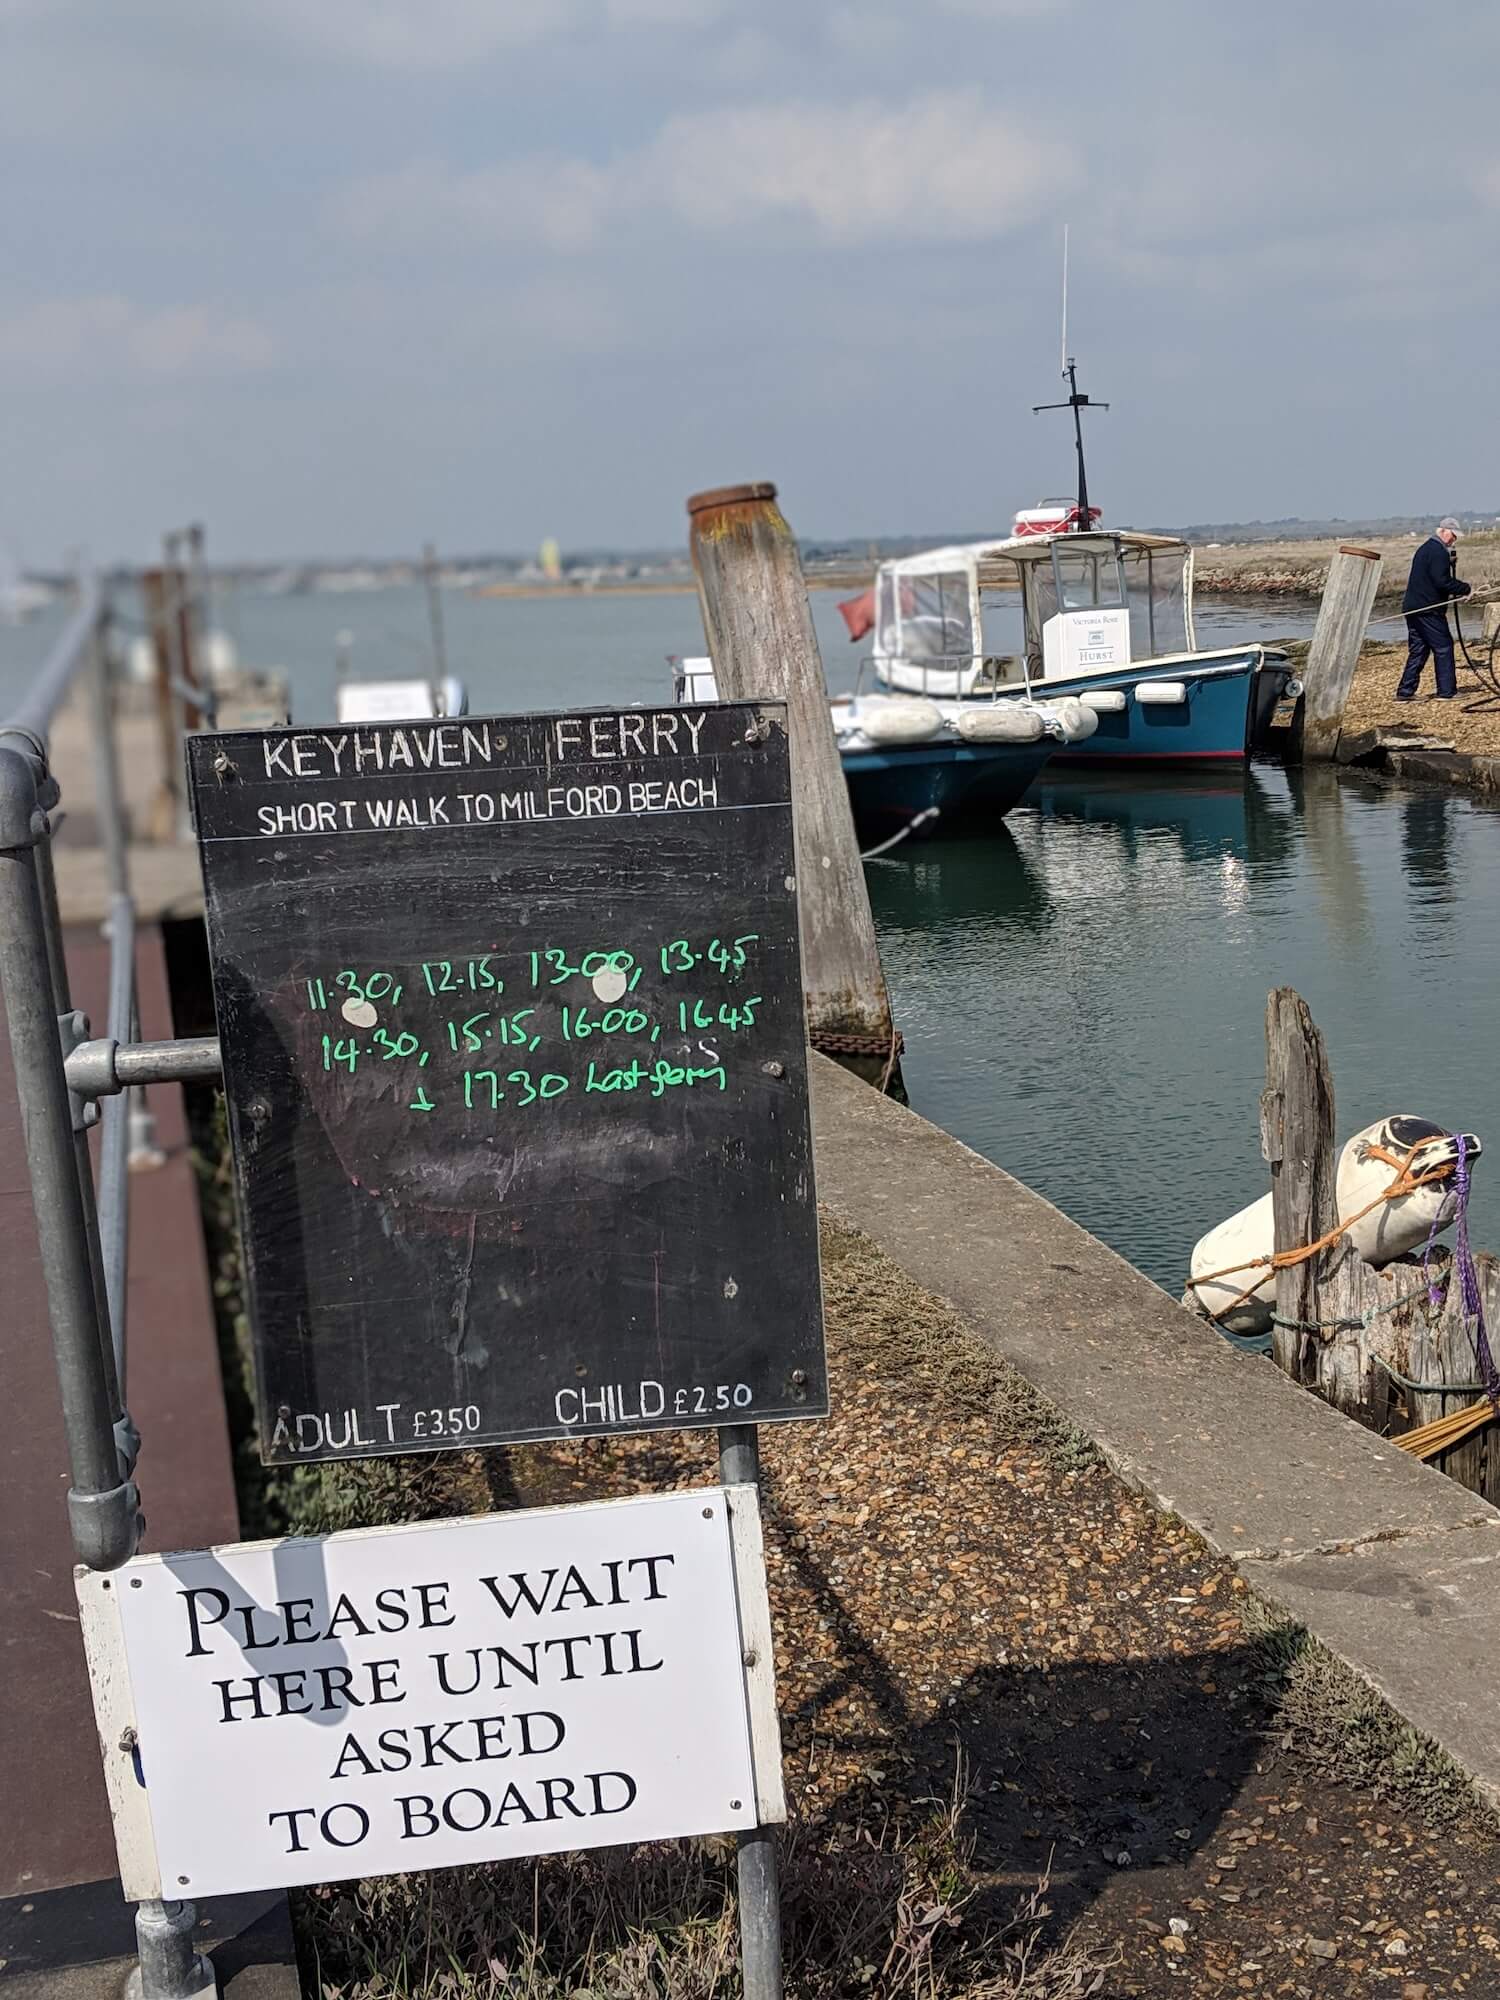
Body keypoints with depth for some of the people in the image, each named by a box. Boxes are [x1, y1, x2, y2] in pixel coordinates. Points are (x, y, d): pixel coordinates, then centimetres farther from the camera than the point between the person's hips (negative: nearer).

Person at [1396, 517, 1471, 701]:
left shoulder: (1424, 549, 19)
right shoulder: (1439, 552, -13)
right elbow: (1442, 581, -21)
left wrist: (1448, 562, 18)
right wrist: (1466, 588, -12)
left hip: (1412, 608, 9)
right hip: (1429, 609, -9)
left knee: (1417, 650, 10)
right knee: (1443, 648, -2)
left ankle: (1405, 692, 6)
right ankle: (1446, 691, 0)